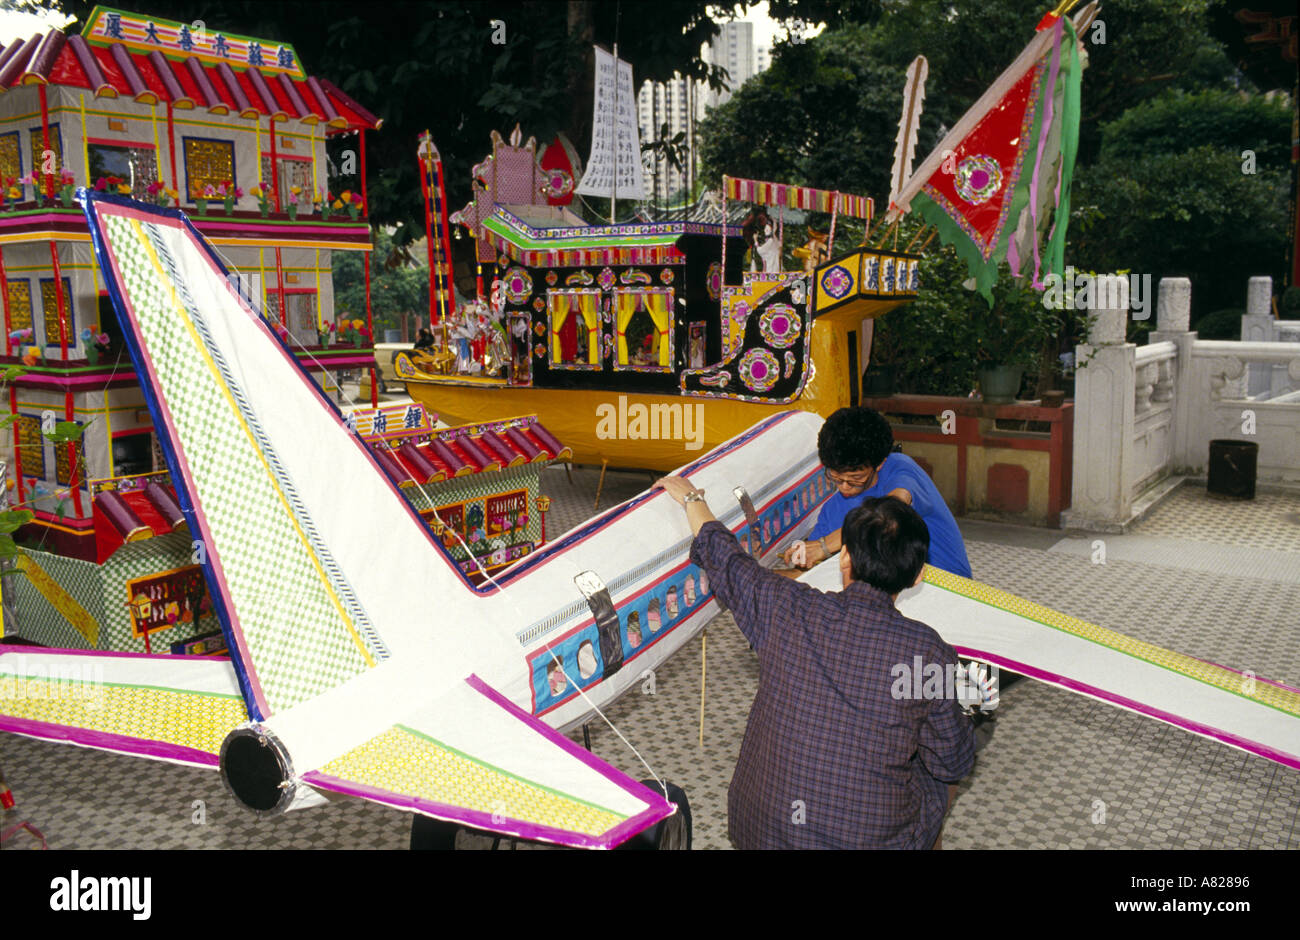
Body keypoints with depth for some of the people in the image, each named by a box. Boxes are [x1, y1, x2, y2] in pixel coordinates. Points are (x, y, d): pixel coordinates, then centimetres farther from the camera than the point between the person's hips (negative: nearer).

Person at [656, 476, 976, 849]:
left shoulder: (785, 610, -13)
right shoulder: (929, 652, -18)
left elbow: (724, 559, 7)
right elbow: (954, 764, -4)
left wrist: (692, 498, 26)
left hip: (756, 832, 2)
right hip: (876, 839, -2)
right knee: (941, 774, 26)